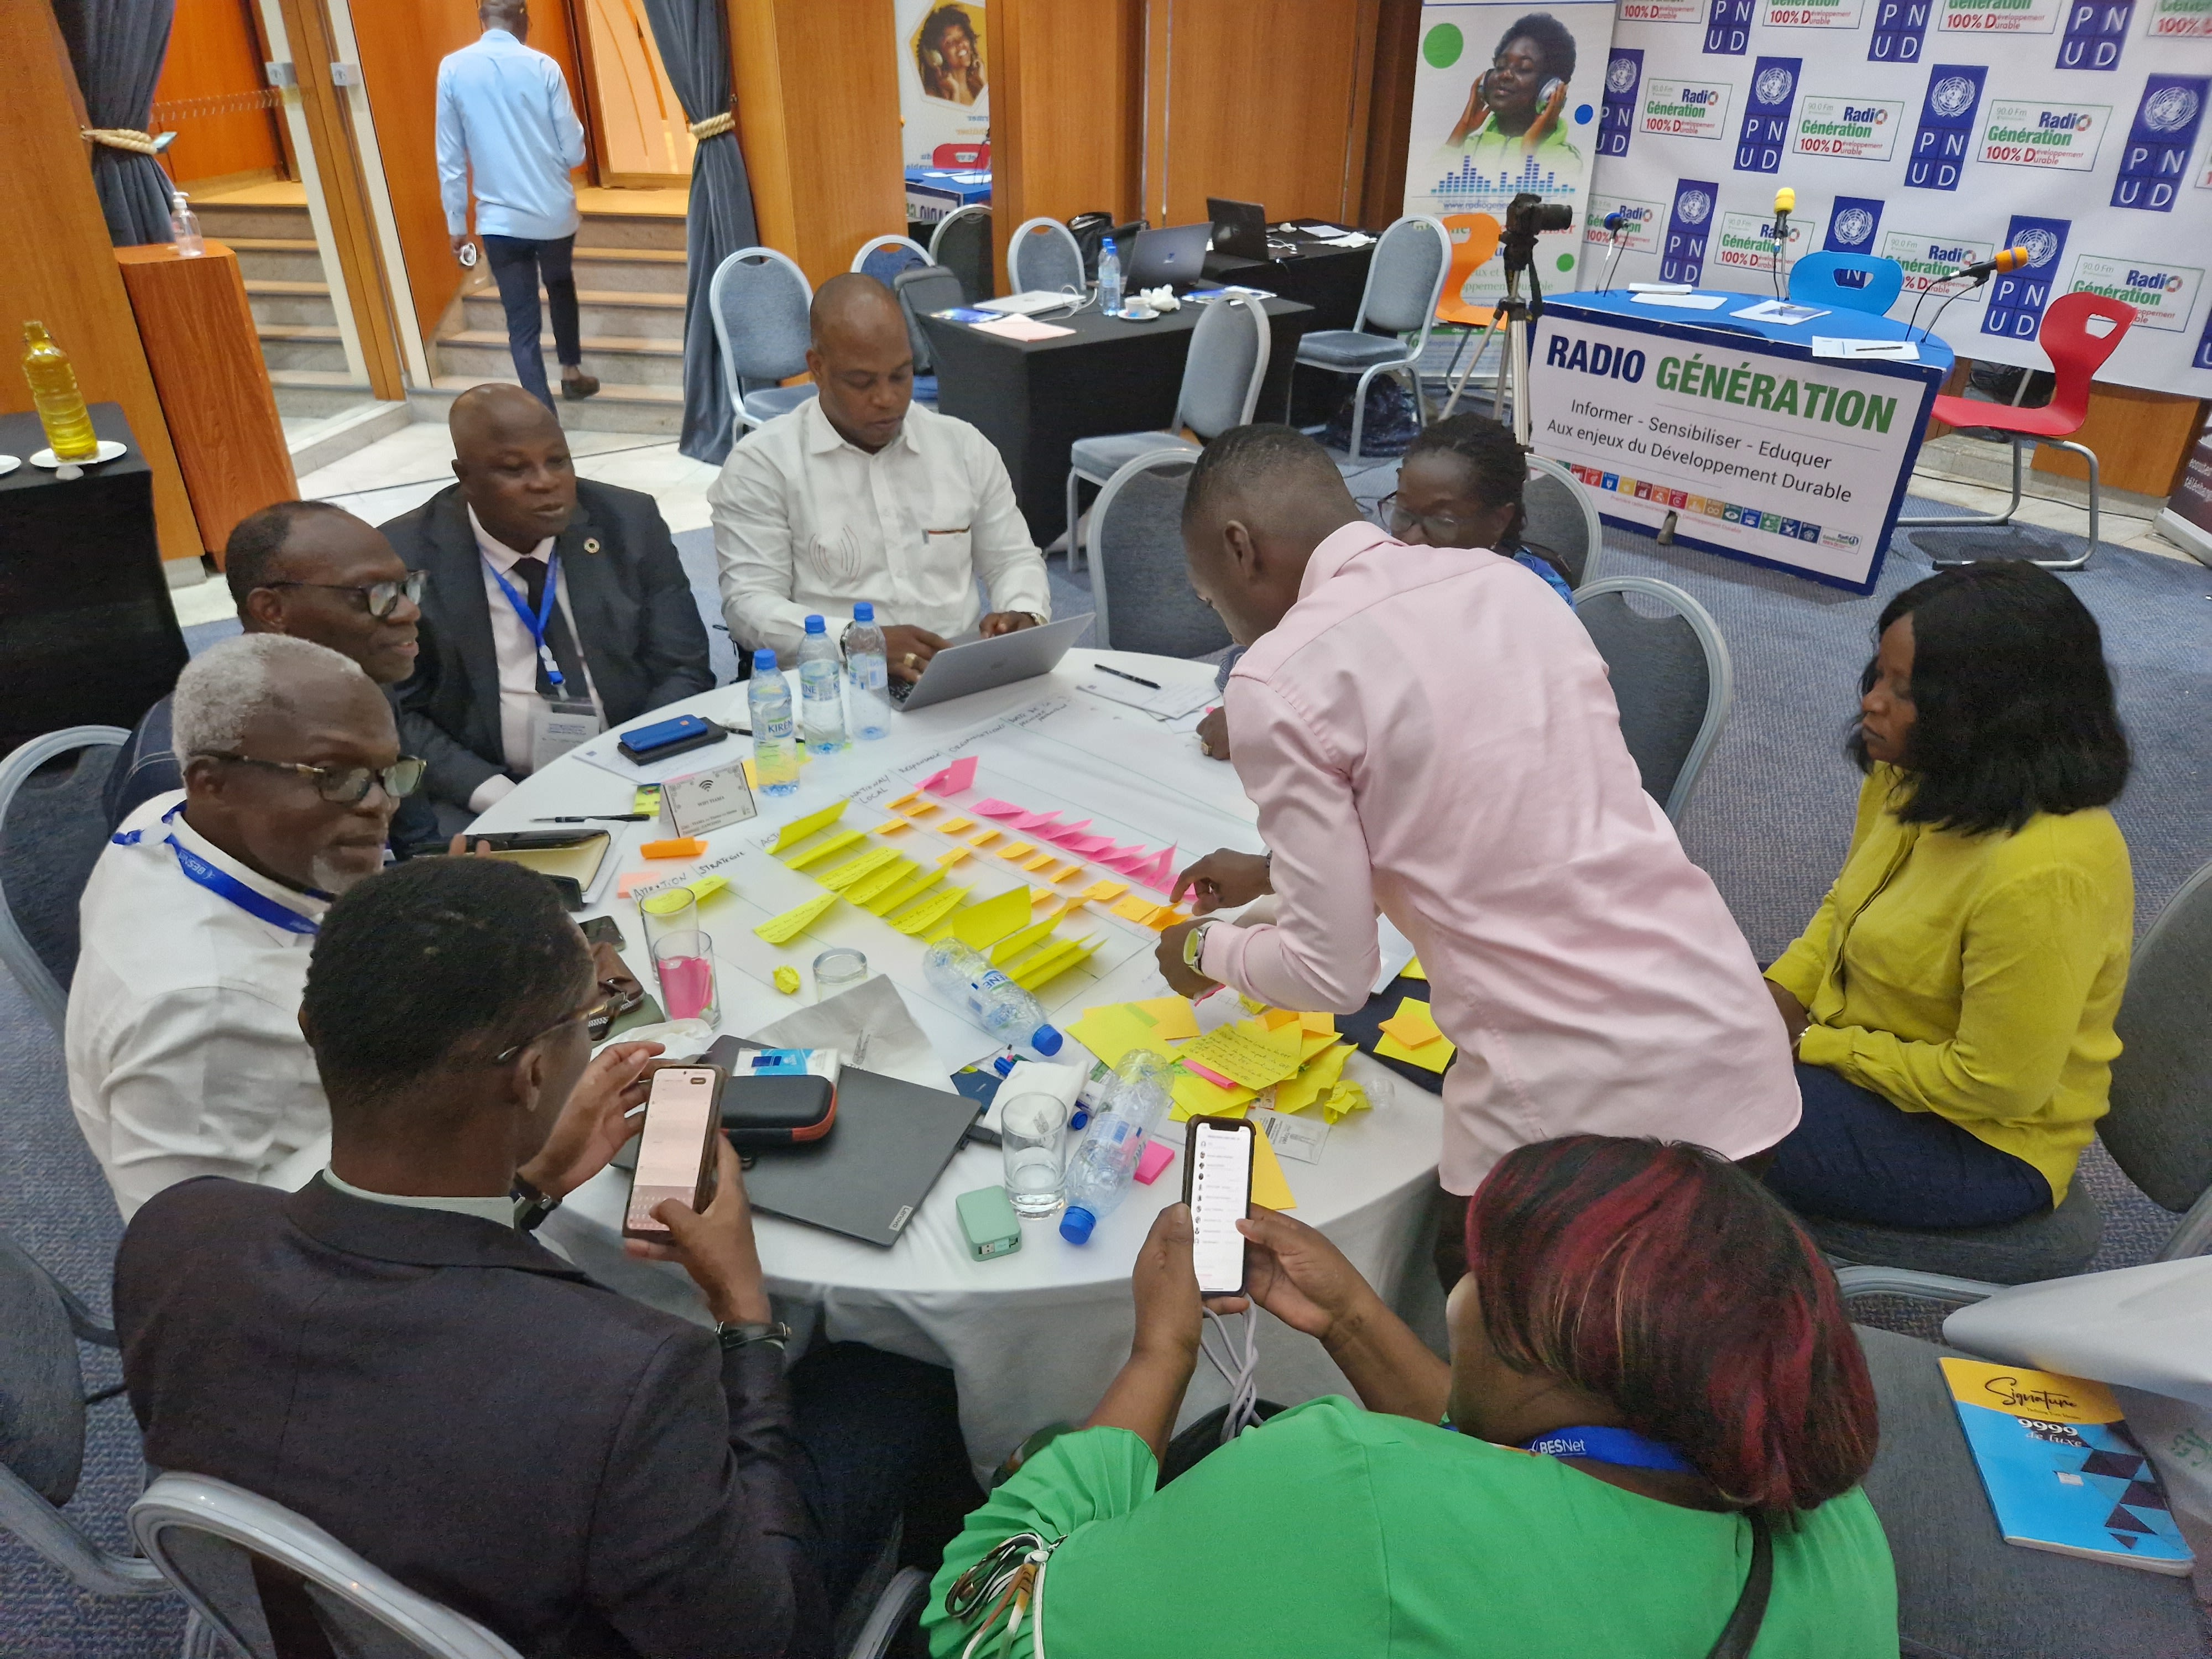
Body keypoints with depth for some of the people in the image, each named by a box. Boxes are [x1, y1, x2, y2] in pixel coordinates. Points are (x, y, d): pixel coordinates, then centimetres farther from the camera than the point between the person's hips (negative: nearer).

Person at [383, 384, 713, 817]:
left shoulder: (630, 525, 0)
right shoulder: (403, 556, -5)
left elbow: (682, 669, 2)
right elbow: (395, 714, -2)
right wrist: (494, 794, -18)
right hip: (489, 799, -1)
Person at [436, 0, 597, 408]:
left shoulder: (453, 69, -1)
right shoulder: (543, 67, -6)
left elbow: (450, 159, 1)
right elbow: (574, 152, -4)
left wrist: (456, 223, 9)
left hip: (498, 219, 0)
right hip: (553, 212, 0)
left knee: (521, 323, 3)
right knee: (561, 288, 29)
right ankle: (571, 371, 40)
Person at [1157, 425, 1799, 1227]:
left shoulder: (1279, 679, -11)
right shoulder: (1508, 581, 9)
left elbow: (1333, 974, -6)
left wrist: (1205, 949, 14)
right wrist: (1277, 871, 29)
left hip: (1581, 1106, -7)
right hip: (1738, 1045, 7)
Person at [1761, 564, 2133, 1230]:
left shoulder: (2042, 875, -32)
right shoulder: (1914, 777, -7)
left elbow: (1996, 1087, -24)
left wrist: (1813, 1046, -18)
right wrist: (1781, 996, -6)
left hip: (1978, 1142, -8)